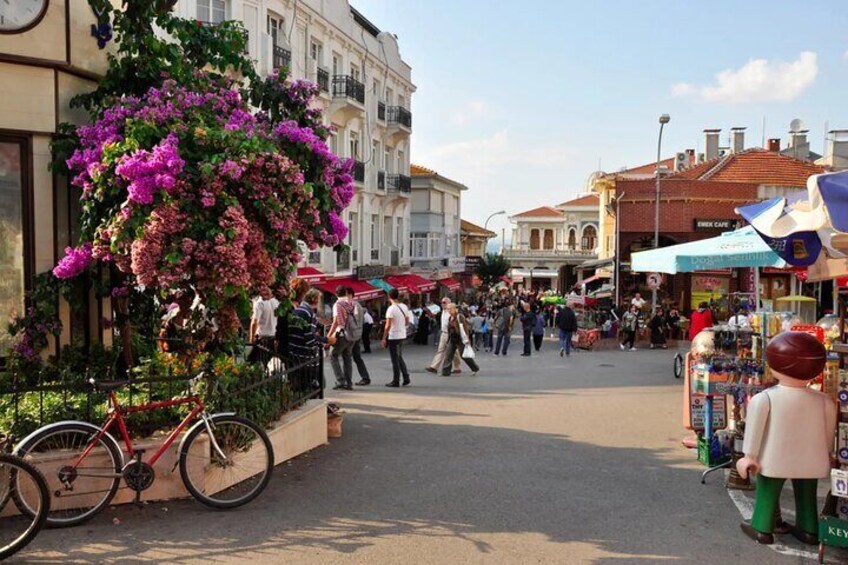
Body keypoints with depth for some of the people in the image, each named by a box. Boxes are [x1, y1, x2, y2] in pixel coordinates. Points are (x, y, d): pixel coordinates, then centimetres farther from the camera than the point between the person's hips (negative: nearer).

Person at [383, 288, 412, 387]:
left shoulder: (391, 309, -16)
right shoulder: (404, 307, 5)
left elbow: (388, 326, -18)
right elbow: (407, 322, 11)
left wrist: (384, 338, -12)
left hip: (393, 337, -7)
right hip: (402, 336, 7)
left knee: (395, 360, 1)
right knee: (400, 358, 18)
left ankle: (396, 381, 6)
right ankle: (406, 379, 17)